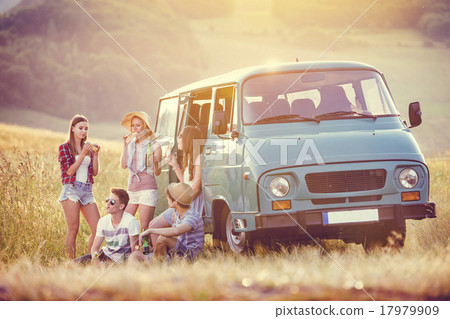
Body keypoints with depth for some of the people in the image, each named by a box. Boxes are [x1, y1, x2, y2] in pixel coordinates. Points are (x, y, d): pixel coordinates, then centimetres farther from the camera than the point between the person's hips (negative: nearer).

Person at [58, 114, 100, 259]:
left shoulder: (88, 147, 16)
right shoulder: (64, 147, 1)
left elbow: (95, 172, 11)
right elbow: (69, 171, -9)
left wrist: (95, 154, -2)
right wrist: (83, 154, -14)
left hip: (87, 191, 5)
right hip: (71, 190, -5)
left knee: (98, 229, -2)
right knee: (73, 229, -7)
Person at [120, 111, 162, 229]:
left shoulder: (154, 145, -2)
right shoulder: (131, 143, 13)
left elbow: (157, 172, -2)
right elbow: (123, 165, 2)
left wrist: (156, 163, -23)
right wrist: (125, 145, 1)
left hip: (147, 189, -5)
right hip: (132, 188, 5)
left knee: (145, 227, -7)